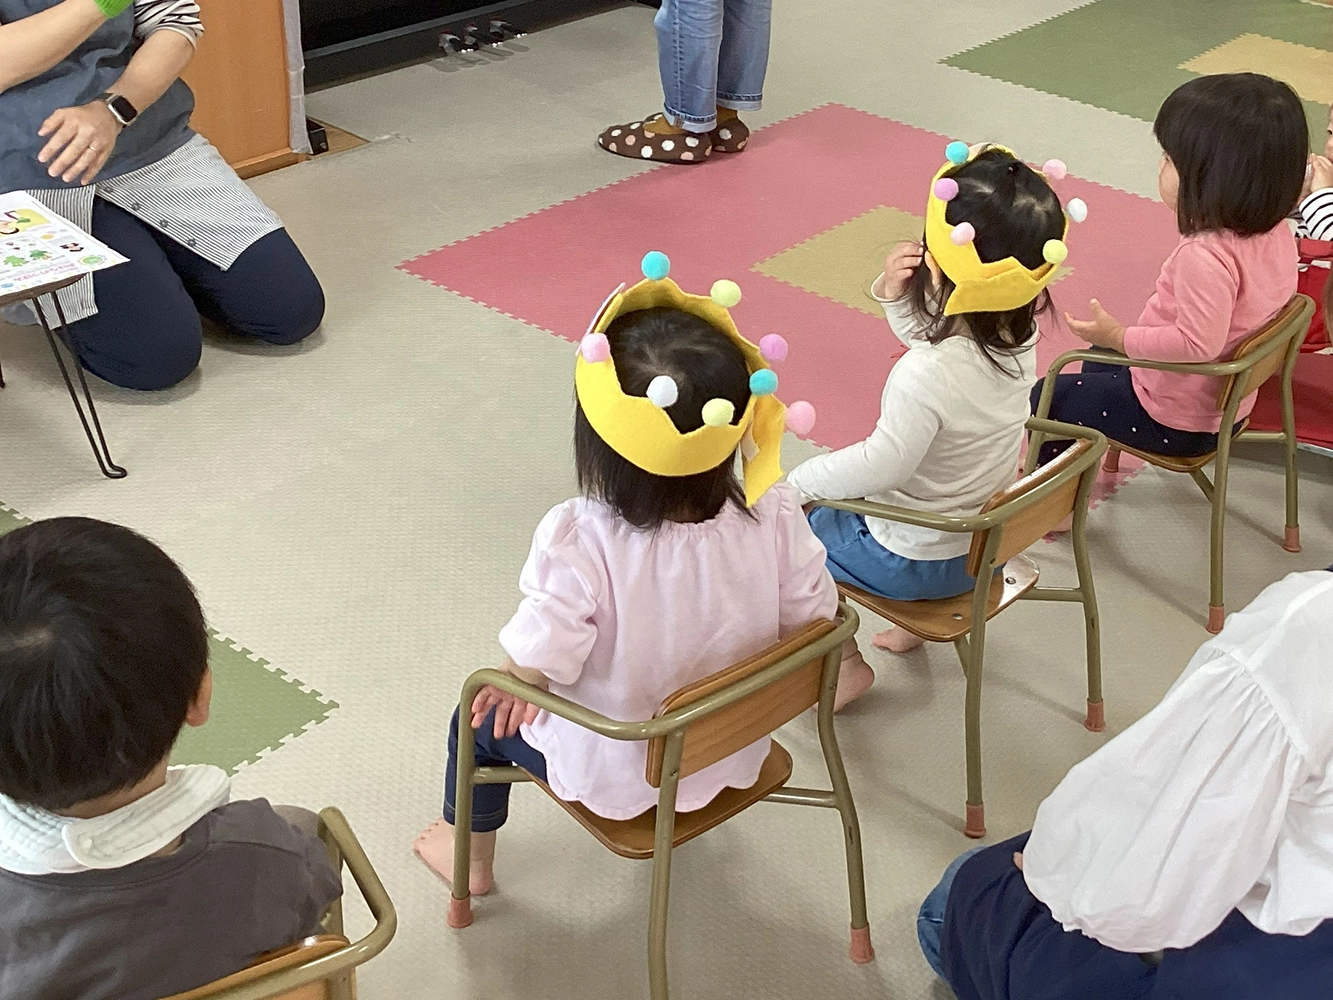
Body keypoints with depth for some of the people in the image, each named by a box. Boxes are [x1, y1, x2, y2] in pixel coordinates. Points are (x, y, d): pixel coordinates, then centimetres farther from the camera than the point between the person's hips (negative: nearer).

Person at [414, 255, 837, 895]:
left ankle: (470, 854, 48)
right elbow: (812, 616, -11)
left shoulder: (579, 541, -34)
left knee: (481, 719, 25)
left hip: (611, 774, -4)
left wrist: (507, 681, -7)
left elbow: (536, 664, -30)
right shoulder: (772, 515, -24)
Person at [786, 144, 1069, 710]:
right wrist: (896, 298, -11)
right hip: (990, 540, 8)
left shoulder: (926, 376, -36)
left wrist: (801, 481, -14)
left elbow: (881, 465, -28)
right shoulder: (1019, 335, -12)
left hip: (920, 561, -8)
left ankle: (844, 663, 20)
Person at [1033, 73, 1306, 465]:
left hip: (1176, 423, -9)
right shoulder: (1276, 232, -9)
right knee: (1099, 363, 33)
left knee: (1048, 398, 7)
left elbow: (1198, 343, -40)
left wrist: (1118, 337, -28)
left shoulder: (1205, 255, -37)